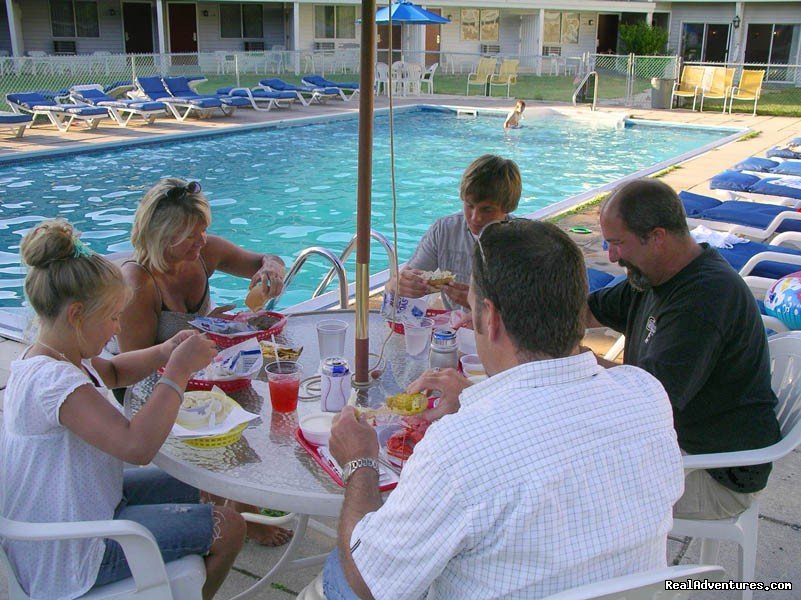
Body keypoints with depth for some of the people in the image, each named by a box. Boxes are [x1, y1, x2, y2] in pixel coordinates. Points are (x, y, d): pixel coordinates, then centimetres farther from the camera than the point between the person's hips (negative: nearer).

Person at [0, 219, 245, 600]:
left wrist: (165, 352, 0)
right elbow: (137, 447, -41)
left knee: (186, 486, 25)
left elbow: (112, 372, 20)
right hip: (69, 555, -10)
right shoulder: (52, 380, -32)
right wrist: (178, 370, -31)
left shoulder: (61, 355, 0)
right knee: (227, 529, -4)